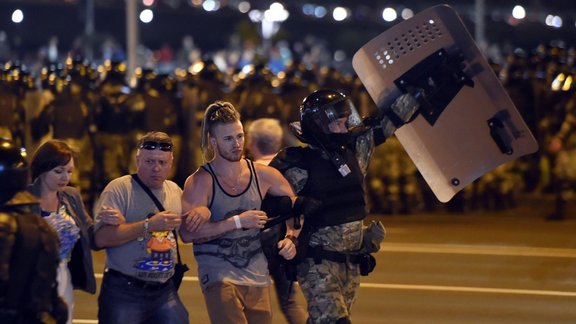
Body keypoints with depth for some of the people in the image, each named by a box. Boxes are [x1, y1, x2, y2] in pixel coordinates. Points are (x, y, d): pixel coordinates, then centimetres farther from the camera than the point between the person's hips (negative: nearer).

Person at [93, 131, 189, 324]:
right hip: (123, 291, -6)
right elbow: (101, 237, -21)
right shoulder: (119, 188, -9)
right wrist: (149, 226, -22)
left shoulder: (175, 191, 12)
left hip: (164, 291, 6)